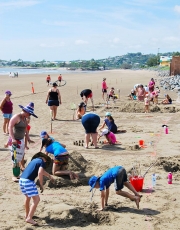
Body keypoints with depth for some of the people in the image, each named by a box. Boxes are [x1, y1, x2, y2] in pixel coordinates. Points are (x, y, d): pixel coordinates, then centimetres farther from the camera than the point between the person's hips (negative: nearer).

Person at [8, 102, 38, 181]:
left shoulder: (25, 119, 12)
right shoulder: (16, 117, -14)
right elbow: (10, 127, -21)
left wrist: (28, 139, 15)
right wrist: (13, 138, -29)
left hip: (21, 140, 8)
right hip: (15, 141, -8)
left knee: (21, 157, 14)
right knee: (16, 159, -7)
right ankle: (15, 176, -1)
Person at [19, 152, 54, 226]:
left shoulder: (35, 160, 26)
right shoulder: (42, 162, 1)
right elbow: (40, 173, -16)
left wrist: (49, 176, 54)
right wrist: (41, 185, -9)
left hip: (21, 180, 9)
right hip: (28, 181, -9)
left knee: (28, 197, 28)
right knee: (36, 199, -4)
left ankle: (27, 215, 42)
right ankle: (29, 218, -11)